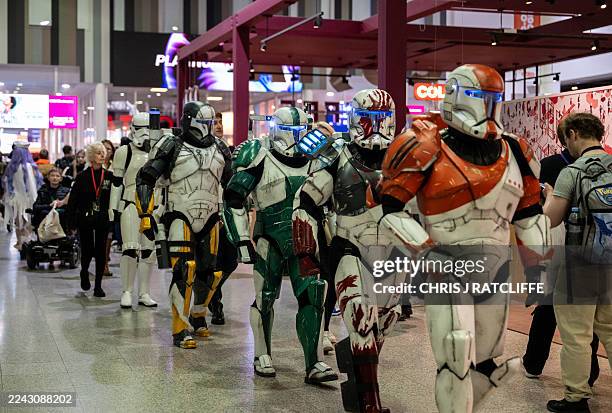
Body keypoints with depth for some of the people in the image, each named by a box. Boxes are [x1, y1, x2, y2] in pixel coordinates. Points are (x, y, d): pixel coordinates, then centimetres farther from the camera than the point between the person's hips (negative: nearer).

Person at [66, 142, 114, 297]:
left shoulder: (109, 176, 3)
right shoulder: (82, 176, 0)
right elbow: (73, 198, 2)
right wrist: (72, 217, -5)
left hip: (103, 219, 1)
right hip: (85, 219, -1)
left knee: (101, 251, 1)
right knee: (87, 250, 2)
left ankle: (98, 285, 9)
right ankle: (84, 272, 35)